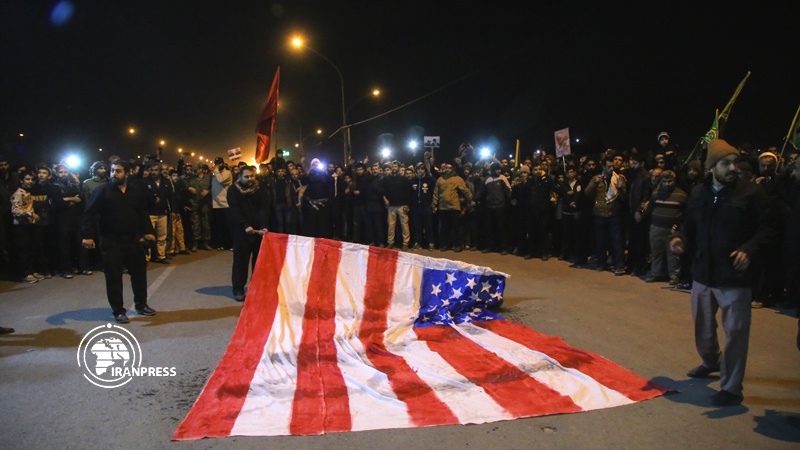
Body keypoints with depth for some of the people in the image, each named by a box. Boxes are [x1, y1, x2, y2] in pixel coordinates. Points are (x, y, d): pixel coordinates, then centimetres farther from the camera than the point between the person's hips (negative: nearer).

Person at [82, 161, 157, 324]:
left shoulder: (136, 190, 5)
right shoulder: (102, 190, -7)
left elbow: (143, 212, 12)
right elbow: (89, 214, -10)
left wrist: (147, 231, 3)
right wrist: (87, 235, -18)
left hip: (133, 240, 4)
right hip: (111, 242, -4)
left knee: (139, 273, 11)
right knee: (114, 277, 1)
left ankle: (141, 305, 28)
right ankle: (118, 311, 14)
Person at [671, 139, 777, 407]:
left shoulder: (750, 193, -8)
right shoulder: (698, 194, 5)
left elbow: (766, 231, -7)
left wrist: (749, 249, -24)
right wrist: (682, 241, -9)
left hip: (735, 276, -5)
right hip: (703, 273, 5)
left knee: (735, 331, 1)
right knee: (703, 326, 21)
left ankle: (731, 388, 14)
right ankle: (711, 362, 48)